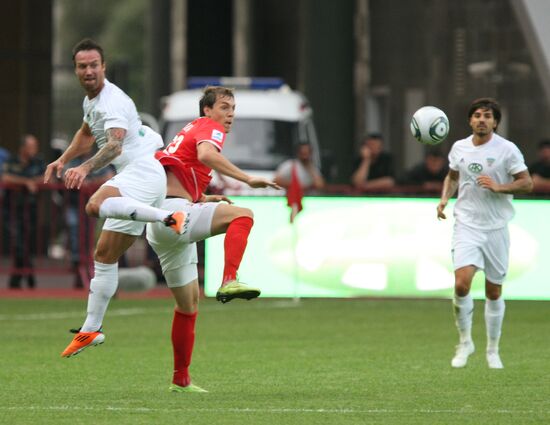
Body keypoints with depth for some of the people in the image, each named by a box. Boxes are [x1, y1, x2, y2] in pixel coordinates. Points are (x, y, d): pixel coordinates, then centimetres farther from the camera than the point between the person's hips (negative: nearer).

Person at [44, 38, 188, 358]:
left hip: (144, 172, -10)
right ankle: (91, 330, 16)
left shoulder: (112, 101, -15)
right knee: (105, 256, 11)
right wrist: (63, 160, 29)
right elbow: (87, 134, 38)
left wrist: (85, 169, -47)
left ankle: (170, 217, -39)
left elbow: (115, 144, -32)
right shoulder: (91, 100, 17)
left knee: (96, 206, -39)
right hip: (132, 181, 10)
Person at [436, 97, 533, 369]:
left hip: (496, 227, -1)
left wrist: (498, 187, -21)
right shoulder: (459, 148, 4)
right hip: (466, 225, 1)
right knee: (461, 284, -17)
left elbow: (527, 183, -6)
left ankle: (492, 350, 22)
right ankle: (465, 341, 2)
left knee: (494, 291, 6)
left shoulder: (507, 150, -6)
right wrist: (444, 198, 4)